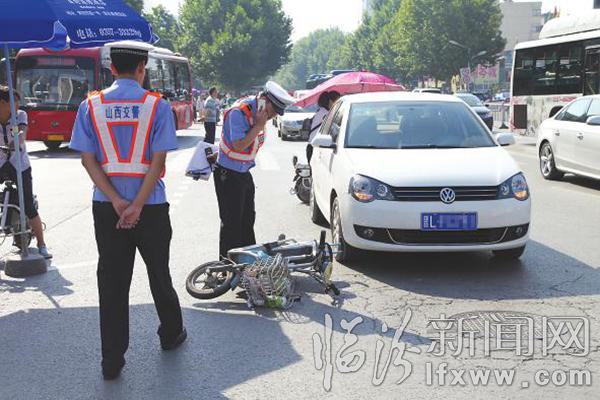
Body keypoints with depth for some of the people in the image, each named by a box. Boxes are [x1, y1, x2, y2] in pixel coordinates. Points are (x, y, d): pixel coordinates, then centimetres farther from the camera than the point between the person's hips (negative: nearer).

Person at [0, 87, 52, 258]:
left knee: (29, 207, -3)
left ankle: (41, 244, 10)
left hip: (20, 165, 0)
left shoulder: (20, 115, -6)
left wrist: (17, 140, -46)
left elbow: (22, 131, -24)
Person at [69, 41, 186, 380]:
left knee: (112, 282, 7)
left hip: (106, 207, 2)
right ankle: (171, 334, 35)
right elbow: (158, 160, -13)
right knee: (159, 274, 16)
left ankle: (112, 361, 10)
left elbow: (87, 159, -5)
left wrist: (116, 201, -10)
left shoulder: (91, 106, 1)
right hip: (150, 205, -1)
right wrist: (137, 205, -15)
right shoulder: (157, 105, -6)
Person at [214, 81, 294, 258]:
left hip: (244, 173, 9)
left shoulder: (258, 112, 4)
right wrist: (258, 126, -23)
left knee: (247, 219, 17)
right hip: (228, 175, -9)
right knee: (231, 223, -5)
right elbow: (239, 145, -27)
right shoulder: (239, 112, -22)